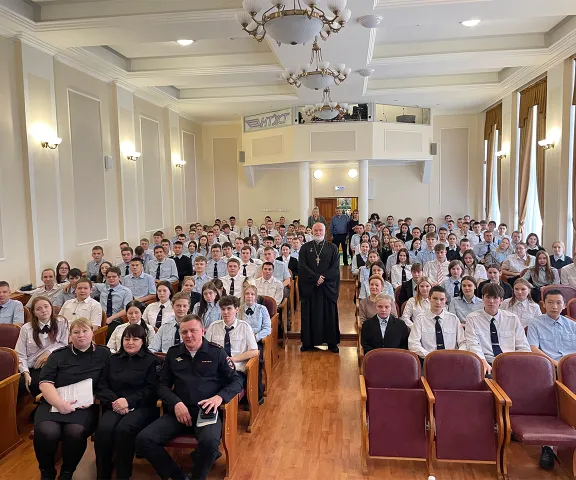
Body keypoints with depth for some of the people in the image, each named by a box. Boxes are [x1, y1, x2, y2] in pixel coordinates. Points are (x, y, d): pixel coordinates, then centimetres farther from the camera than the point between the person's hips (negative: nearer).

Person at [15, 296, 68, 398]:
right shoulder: (26, 328, 4)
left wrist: (49, 352, -9)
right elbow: (20, 355, -1)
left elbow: (64, 344, 8)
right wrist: (26, 373, -14)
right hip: (29, 368, 1)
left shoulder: (61, 323, 3)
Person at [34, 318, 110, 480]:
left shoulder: (103, 354, 8)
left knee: (75, 432, -32)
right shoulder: (58, 355, 12)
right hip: (54, 403, 2)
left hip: (85, 405, -1)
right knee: (46, 432, -29)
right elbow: (45, 383, 2)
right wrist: (60, 403, -15)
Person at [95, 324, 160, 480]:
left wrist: (129, 401, -15)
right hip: (115, 406, 3)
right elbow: (101, 387, 12)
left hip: (141, 407, -3)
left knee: (124, 429, -33)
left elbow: (151, 389, -1)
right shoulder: (113, 359, 20)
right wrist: (114, 401, -9)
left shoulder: (151, 360, 9)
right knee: (103, 429, -29)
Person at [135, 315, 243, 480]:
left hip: (207, 411, -3)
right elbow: (162, 385, 11)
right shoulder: (173, 353, 12)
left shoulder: (217, 352, 4)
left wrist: (219, 397, -17)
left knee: (209, 442, -35)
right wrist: (176, 403, -10)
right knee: (143, 439, -19)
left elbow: (236, 381, 4)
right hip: (179, 410, 4)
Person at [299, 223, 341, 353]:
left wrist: (323, 278, -15)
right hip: (309, 286, 0)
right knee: (309, 314, 4)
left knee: (329, 314, 3)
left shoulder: (332, 248, 5)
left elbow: (335, 267, -3)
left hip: (328, 286, 0)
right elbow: (302, 266, -5)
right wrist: (316, 277, -15)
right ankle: (308, 342, 13)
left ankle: (332, 342, 12)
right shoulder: (305, 247, 5)